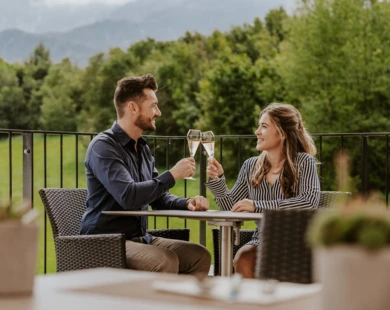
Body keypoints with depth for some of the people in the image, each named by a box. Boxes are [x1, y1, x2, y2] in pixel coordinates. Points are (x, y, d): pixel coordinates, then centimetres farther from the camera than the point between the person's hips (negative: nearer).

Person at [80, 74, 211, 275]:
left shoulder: (142, 148, 14)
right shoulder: (103, 146, -14)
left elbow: (158, 196, 19)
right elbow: (129, 196, -27)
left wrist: (187, 203, -2)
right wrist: (172, 175, -18)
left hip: (139, 239, 9)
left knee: (199, 255, -6)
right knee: (166, 261, -30)